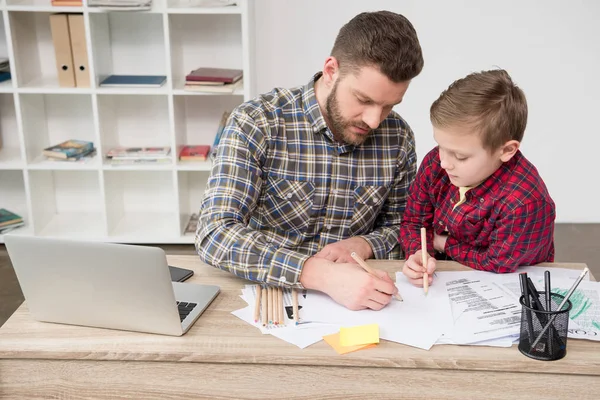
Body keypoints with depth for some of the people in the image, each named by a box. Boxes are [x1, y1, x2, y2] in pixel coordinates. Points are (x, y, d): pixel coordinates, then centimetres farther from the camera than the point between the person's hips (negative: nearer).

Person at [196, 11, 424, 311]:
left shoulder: (397, 136, -3)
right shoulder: (254, 124, -15)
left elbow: (402, 226, 9)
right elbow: (214, 234, -24)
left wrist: (364, 244, -13)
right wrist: (321, 275, -35)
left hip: (357, 300, 1)